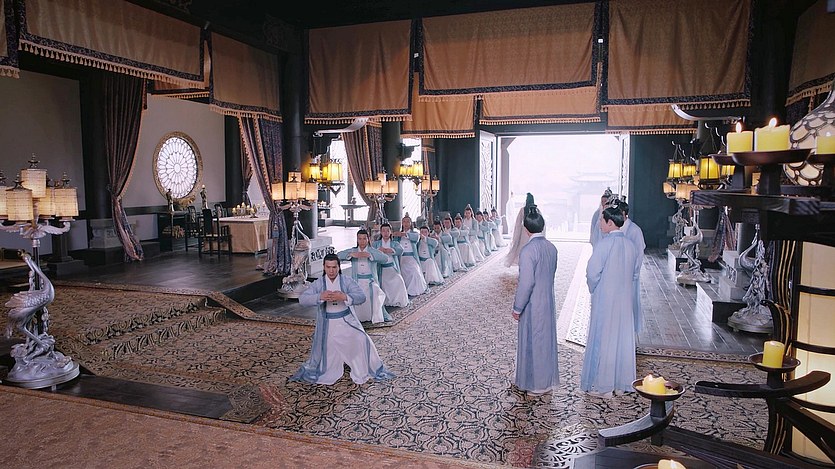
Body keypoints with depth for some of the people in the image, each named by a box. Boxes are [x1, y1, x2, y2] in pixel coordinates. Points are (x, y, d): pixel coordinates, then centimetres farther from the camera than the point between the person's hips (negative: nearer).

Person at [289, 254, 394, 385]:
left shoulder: (347, 281, -7)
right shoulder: (318, 284, -5)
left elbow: (361, 297, -20)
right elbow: (302, 299, -17)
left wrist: (344, 297, -39)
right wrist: (320, 297, -35)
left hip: (346, 321, 0)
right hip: (327, 324, 0)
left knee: (361, 341, -13)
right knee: (327, 350, 10)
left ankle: (362, 372, 9)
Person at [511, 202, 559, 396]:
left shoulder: (528, 251, -22)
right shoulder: (551, 247, 1)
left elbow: (526, 282, -22)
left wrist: (517, 308, -13)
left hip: (533, 305, -7)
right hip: (549, 302, 7)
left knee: (533, 341, 7)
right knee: (546, 338, 18)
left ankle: (536, 384, 20)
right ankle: (547, 379, 32)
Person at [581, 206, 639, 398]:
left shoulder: (604, 243, -17)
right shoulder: (629, 245, 3)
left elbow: (592, 272, -18)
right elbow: (632, 273, 12)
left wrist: (593, 289, -1)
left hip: (604, 299, -6)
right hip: (624, 299, 6)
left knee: (603, 340, 4)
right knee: (622, 339, 14)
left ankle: (603, 386, 11)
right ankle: (621, 384, 24)